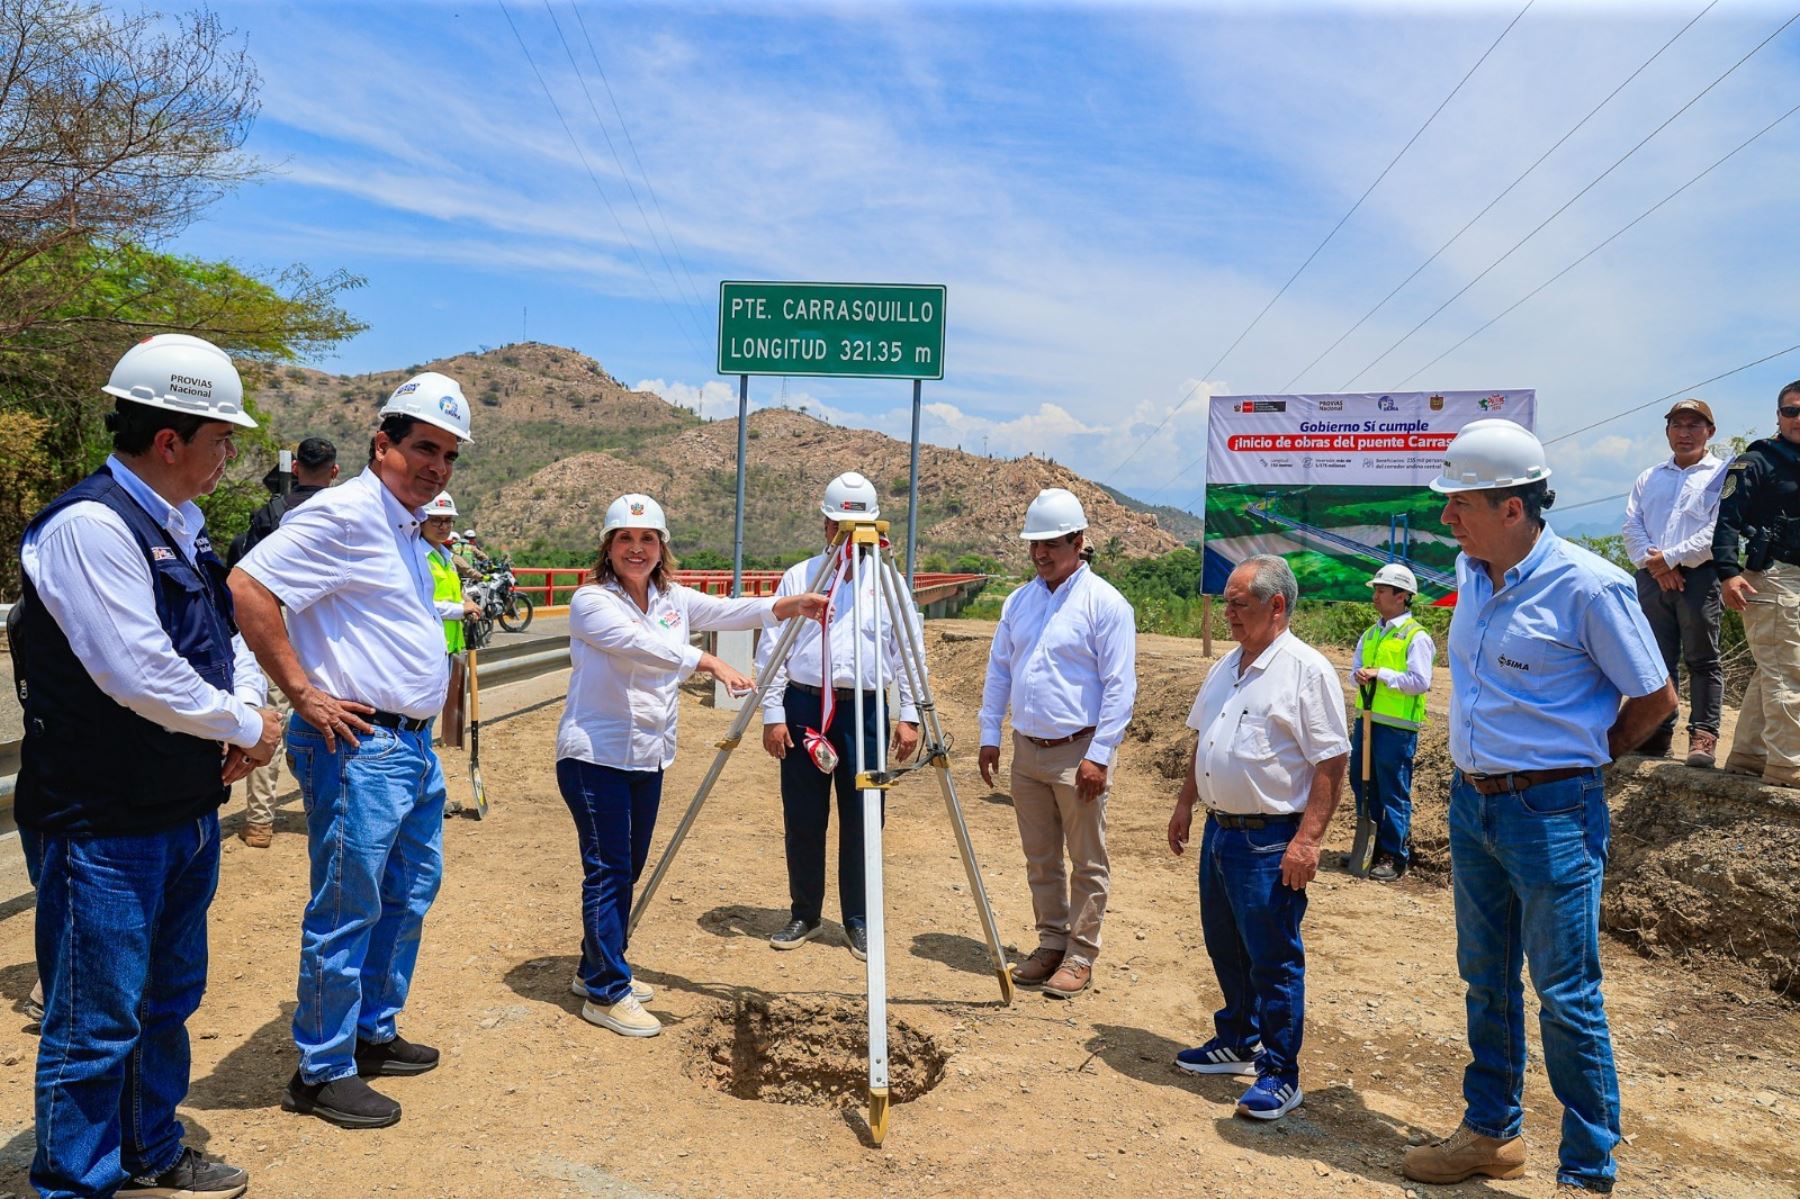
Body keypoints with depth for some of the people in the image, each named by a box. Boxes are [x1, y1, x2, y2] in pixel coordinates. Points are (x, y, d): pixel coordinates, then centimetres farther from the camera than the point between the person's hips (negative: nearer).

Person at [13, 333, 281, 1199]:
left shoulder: (180, 527, 9)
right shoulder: (88, 524, -20)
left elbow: (225, 635, 16)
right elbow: (139, 672, -27)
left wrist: (245, 713, -4)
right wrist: (246, 728, -15)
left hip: (188, 812, 10)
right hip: (103, 827, -10)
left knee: (168, 999, 22)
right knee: (97, 1023, 4)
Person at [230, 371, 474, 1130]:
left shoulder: (406, 526, 14)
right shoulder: (347, 512, -16)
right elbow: (247, 588, -24)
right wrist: (304, 692, -21)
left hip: (413, 745, 10)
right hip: (359, 749, -10)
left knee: (408, 896, 19)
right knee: (346, 911, 0)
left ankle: (373, 1033, 34)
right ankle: (322, 1073, 15)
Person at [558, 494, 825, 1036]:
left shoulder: (672, 599, 10)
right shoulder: (591, 601, -12)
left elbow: (729, 611, -2)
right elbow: (641, 644, -28)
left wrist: (791, 605, -16)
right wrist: (709, 662, -39)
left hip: (648, 757, 7)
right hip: (595, 756, -7)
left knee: (628, 868, 15)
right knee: (608, 870, -6)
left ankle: (598, 969, 31)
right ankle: (605, 994, 4)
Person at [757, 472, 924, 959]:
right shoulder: (798, 576, 6)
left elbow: (907, 653, 7)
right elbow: (771, 649, 4)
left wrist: (909, 716, 0)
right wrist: (773, 713, -3)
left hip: (865, 710, 0)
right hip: (804, 706, 0)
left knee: (861, 822, 4)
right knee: (802, 820, 7)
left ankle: (858, 921, 18)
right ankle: (804, 915, 23)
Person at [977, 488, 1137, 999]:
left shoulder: (1104, 603, -10)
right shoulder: (1019, 601, 10)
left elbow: (1119, 686, -12)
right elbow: (998, 670, 16)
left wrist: (1099, 755, -16)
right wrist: (989, 735, 10)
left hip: (1077, 753, -6)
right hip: (1026, 750, 6)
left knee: (1087, 863, 3)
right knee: (1040, 859, 14)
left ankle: (1080, 956, 14)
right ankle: (1051, 943, 27)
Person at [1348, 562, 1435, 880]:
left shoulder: (1416, 636, -9)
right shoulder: (1371, 633, 14)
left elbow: (1420, 682, -15)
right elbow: (1355, 666, 17)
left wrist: (1381, 674, -16)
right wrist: (1359, 675, -5)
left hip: (1397, 726, -7)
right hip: (1366, 720, 8)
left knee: (1393, 791, 0)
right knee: (1361, 784, 14)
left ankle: (1393, 857, 9)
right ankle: (1368, 846, 28)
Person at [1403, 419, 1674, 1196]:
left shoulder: (1587, 586, -17)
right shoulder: (1471, 573, 5)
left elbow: (1654, 699, -6)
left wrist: (1581, 758, 3)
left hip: (1549, 812, -7)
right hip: (1472, 804, 7)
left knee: (1565, 994, 2)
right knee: (1486, 980, 17)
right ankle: (1491, 1132, 32)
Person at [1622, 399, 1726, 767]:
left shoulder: (1723, 475, 3)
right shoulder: (1648, 479, 18)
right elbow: (1632, 526, 8)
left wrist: (1670, 558, -13)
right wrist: (1653, 564, -8)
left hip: (1699, 576, -4)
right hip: (1652, 577, 4)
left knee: (1702, 658, -2)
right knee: (1656, 658, 7)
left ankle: (1703, 736, 1)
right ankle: (1658, 732, 13)